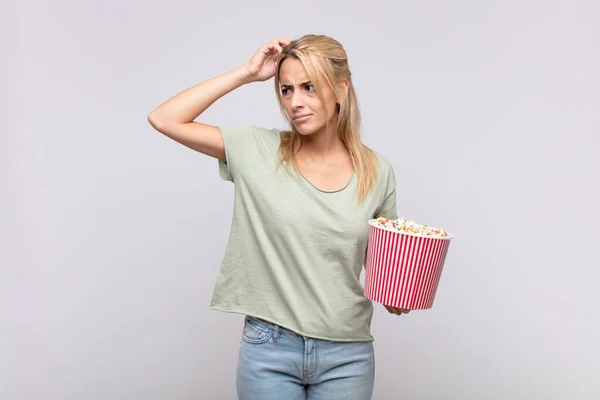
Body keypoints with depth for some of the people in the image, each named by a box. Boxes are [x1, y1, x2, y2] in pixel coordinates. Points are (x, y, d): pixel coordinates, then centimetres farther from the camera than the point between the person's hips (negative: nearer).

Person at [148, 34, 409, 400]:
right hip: (269, 347, -1)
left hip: (347, 354, 2)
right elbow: (164, 119, -10)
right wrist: (247, 73, -10)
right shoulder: (259, 151, -5)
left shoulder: (377, 171, -2)